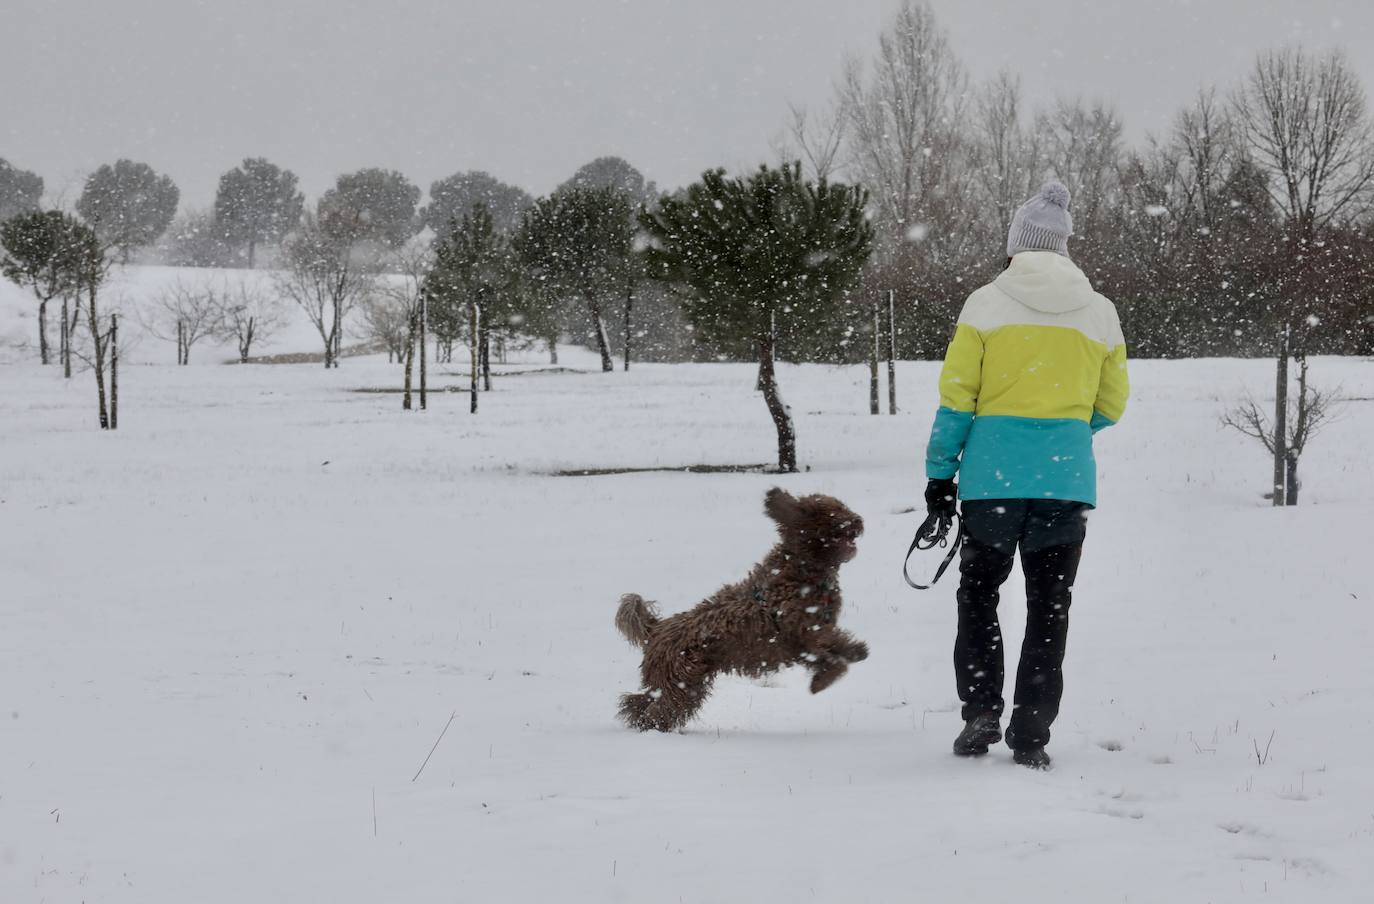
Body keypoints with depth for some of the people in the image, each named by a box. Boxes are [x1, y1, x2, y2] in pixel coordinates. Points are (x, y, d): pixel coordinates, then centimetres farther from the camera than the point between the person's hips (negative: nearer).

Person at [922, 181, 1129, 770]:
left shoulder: (986, 304, -3)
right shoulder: (1100, 313, 4)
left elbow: (956, 395, -4)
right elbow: (1110, 408, 11)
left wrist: (940, 472, 3)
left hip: (992, 475, -1)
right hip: (1067, 478, 1)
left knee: (979, 594, 15)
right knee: (1048, 607, 8)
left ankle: (981, 712, 4)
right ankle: (1031, 734, 5)